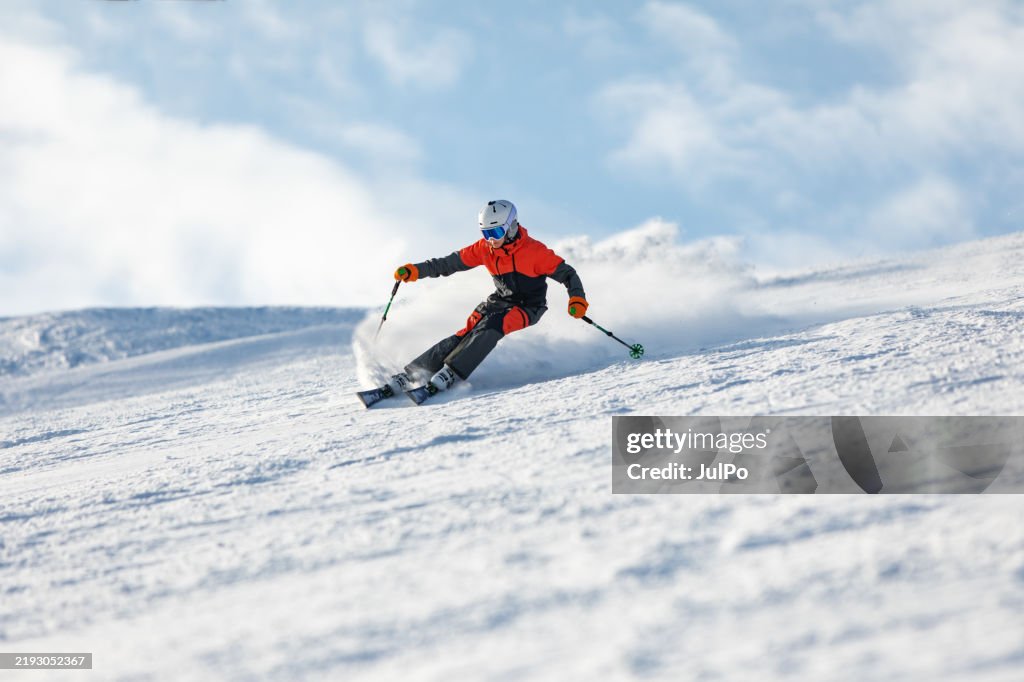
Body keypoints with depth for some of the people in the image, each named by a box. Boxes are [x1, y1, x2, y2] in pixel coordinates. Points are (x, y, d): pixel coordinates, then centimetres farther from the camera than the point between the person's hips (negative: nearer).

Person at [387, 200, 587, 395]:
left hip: (528, 307, -4)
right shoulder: (484, 248, -4)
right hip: (499, 301, 4)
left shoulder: (534, 250, -18)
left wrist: (577, 298, -32)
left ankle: (451, 373, -34)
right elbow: (451, 263, 0)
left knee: (491, 326, -31)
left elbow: (566, 273, -15)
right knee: (466, 333, -15)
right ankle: (410, 374, -19)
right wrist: (416, 271, -9)